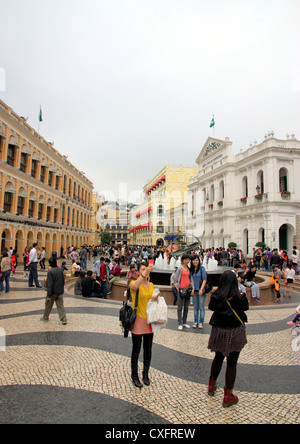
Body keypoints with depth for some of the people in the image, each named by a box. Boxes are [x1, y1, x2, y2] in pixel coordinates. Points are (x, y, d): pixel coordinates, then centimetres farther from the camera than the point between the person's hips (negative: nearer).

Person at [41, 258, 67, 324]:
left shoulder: (50, 272, -17)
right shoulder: (60, 270, 1)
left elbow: (50, 284, -18)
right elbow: (63, 281, 11)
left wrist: (49, 295, -15)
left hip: (53, 292, -4)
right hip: (60, 291, 5)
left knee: (48, 305, 16)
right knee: (60, 305, 7)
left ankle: (45, 318, 32)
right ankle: (63, 319, 1)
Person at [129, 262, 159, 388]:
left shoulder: (152, 285, 7)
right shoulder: (134, 283, -9)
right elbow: (135, 286, -35)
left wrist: (156, 299, -6)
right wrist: (144, 273, -45)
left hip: (149, 320, 5)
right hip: (138, 320, -5)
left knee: (148, 349, 14)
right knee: (136, 350, 6)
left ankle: (146, 374, 32)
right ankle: (134, 376, 23)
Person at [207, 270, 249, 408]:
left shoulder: (216, 296, -12)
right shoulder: (239, 297, -17)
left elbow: (210, 307, 5)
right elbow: (246, 307, 2)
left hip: (219, 331, 3)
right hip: (235, 332, -3)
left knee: (218, 357, 22)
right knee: (232, 363, 9)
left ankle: (212, 386, 39)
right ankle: (228, 396, 18)